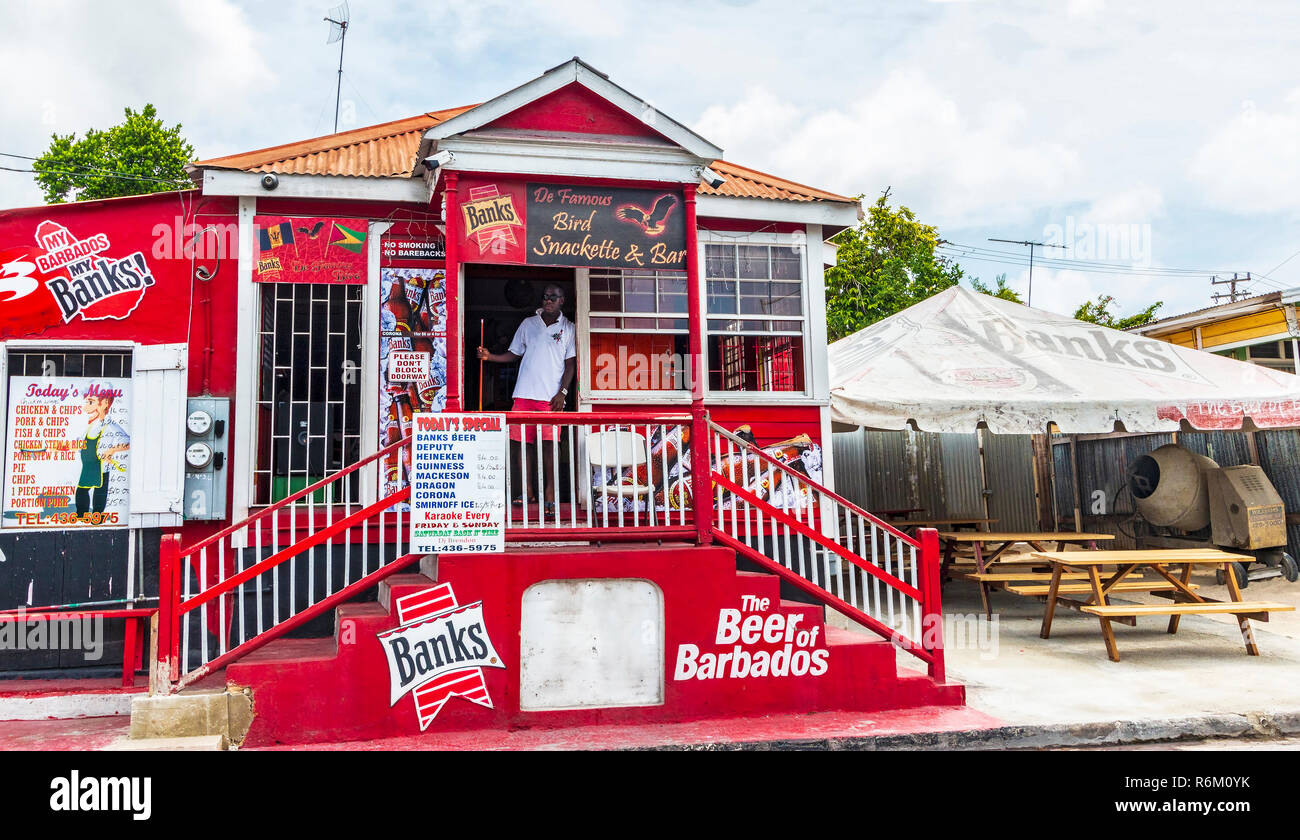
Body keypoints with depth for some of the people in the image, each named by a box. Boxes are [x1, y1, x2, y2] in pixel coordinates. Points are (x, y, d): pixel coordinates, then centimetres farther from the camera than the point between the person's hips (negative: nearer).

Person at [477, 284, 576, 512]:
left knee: (548, 443, -7)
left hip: (551, 396, -3)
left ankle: (550, 493, -1)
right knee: (522, 441, 0)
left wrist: (562, 392, -6)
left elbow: (570, 363, 4)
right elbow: (513, 354, 17)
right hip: (524, 393, 3)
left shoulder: (568, 328, 7)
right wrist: (490, 356, 0)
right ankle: (527, 491, 9)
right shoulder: (528, 324, 14)